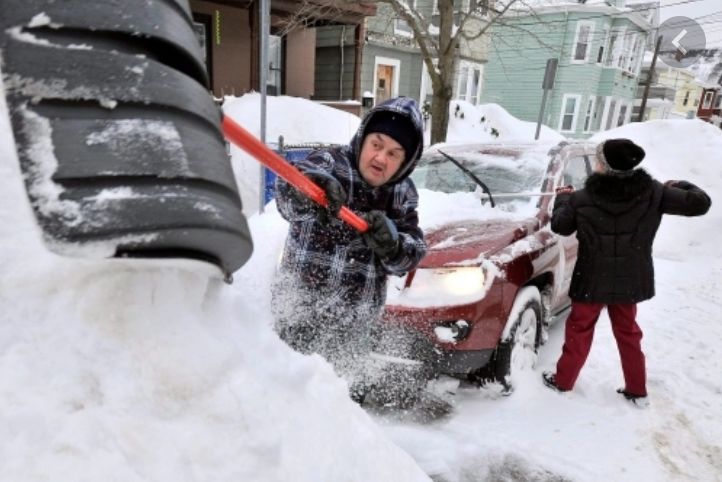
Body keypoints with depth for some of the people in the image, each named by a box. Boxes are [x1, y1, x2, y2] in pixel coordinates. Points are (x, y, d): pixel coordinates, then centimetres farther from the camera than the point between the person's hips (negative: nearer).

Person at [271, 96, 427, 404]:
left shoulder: (403, 195, 2)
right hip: (300, 309, -3)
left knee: (349, 390, 17)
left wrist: (390, 242, -24)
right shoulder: (330, 164, -11)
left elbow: (410, 255, -3)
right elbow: (288, 196, -31)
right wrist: (313, 186, -54)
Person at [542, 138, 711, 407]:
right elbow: (699, 203, -7)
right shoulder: (652, 193, -10)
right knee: (628, 332, 20)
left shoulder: (582, 198, -15)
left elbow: (560, 226, -1)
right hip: (631, 281, 3)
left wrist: (563, 198, 16)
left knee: (579, 330, 14)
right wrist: (680, 186, 13)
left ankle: (563, 381, 25)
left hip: (593, 280, -3)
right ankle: (638, 391, 30)